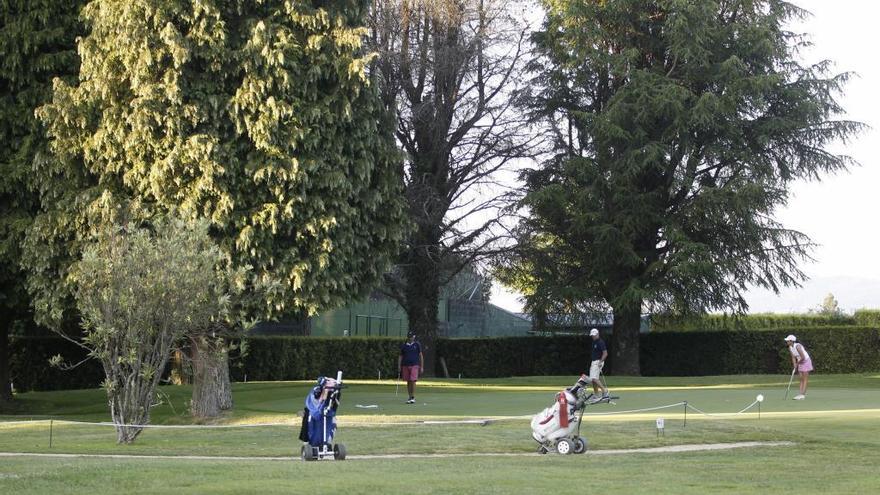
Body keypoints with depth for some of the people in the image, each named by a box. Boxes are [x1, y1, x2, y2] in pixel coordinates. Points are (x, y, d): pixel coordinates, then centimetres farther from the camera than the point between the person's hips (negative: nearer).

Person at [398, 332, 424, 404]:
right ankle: (410, 397, 15)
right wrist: (399, 366, 1)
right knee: (408, 382, 6)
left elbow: (421, 356, 6)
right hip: (405, 366, 3)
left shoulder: (417, 345, 4)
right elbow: (400, 356, 12)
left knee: (413, 381, -13)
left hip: (414, 365, -3)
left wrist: (422, 367, 2)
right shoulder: (403, 346, 9)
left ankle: (413, 397, -9)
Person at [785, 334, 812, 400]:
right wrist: (794, 365, -10)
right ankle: (801, 394, 7)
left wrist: (797, 363, -13)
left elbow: (803, 357, -28)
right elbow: (793, 357, 3)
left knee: (805, 379, -7)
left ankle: (803, 394, -10)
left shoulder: (797, 346, -26)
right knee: (801, 379, 7)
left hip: (806, 362, -8)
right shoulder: (790, 348, -1)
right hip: (800, 363, 8)